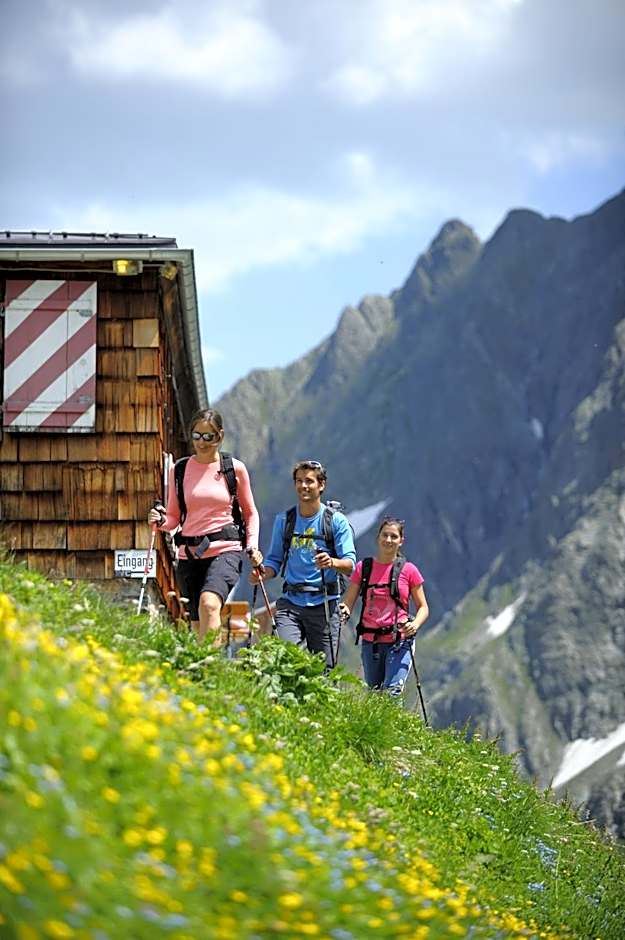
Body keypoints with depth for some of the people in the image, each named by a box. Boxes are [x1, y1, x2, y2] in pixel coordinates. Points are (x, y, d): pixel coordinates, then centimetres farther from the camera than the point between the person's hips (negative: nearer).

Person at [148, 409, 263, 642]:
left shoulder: (235, 468, 4)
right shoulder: (179, 470, 7)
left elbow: (250, 513, 15)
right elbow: (174, 517, 14)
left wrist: (252, 545, 0)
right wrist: (161, 520, -8)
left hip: (226, 550, -3)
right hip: (190, 554, 3)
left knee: (209, 604, -30)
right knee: (198, 623, 4)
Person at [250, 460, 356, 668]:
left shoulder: (336, 521, 3)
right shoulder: (283, 520, 11)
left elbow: (350, 564, -4)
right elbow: (275, 559, 16)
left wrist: (332, 563, -26)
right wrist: (263, 574, -6)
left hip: (324, 604, -1)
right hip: (290, 603, 1)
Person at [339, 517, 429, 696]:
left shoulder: (408, 570, 0)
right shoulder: (363, 567, 5)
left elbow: (423, 607, 5)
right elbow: (348, 602, 5)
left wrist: (415, 624, -16)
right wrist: (344, 610, -19)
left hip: (399, 642, -3)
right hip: (371, 642, 3)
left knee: (392, 692, -18)